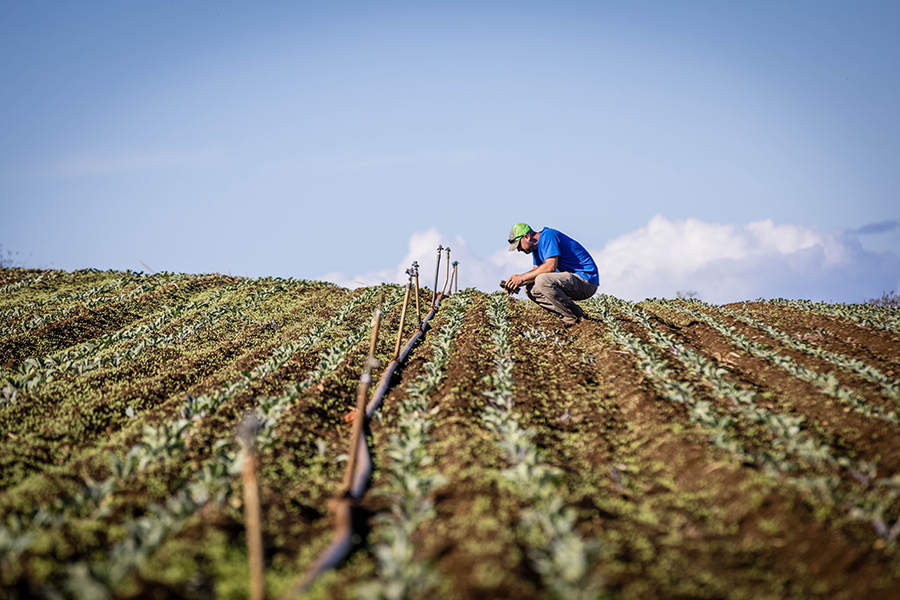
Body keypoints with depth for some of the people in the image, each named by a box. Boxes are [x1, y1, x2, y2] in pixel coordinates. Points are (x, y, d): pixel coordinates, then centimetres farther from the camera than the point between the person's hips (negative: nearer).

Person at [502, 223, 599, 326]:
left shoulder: (548, 236, -15)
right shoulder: (536, 247, 15)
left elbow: (551, 266, -25)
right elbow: (537, 271, 12)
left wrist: (522, 277, -20)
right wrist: (518, 283, -5)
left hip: (587, 280, -10)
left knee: (543, 281, -30)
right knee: (530, 289, 4)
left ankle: (575, 316, -15)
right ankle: (566, 314, -1)